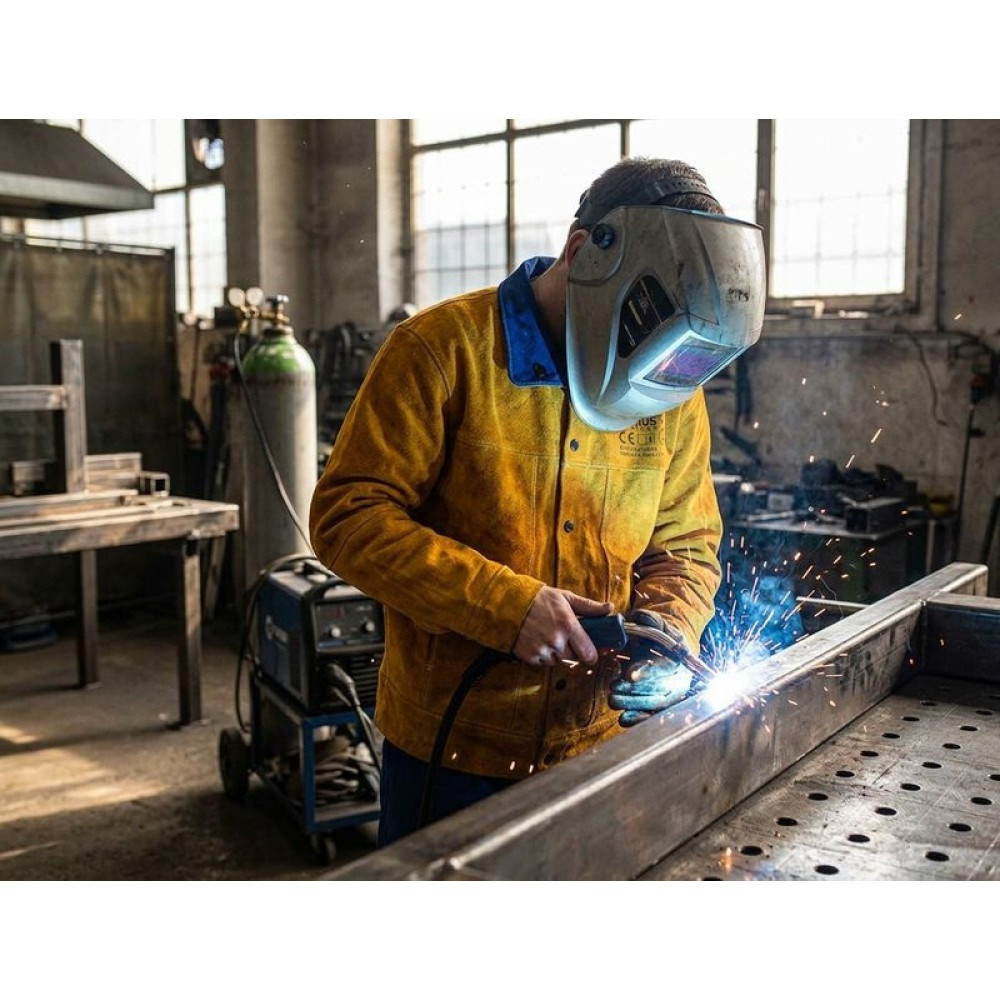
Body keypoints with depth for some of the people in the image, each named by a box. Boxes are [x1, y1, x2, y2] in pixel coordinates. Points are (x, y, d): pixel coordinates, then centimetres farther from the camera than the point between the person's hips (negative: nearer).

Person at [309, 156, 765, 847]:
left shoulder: (674, 394, 1)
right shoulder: (443, 349, -14)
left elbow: (685, 547, 9)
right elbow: (349, 517, -17)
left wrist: (667, 630, -13)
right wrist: (505, 604, -24)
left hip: (595, 745, 4)